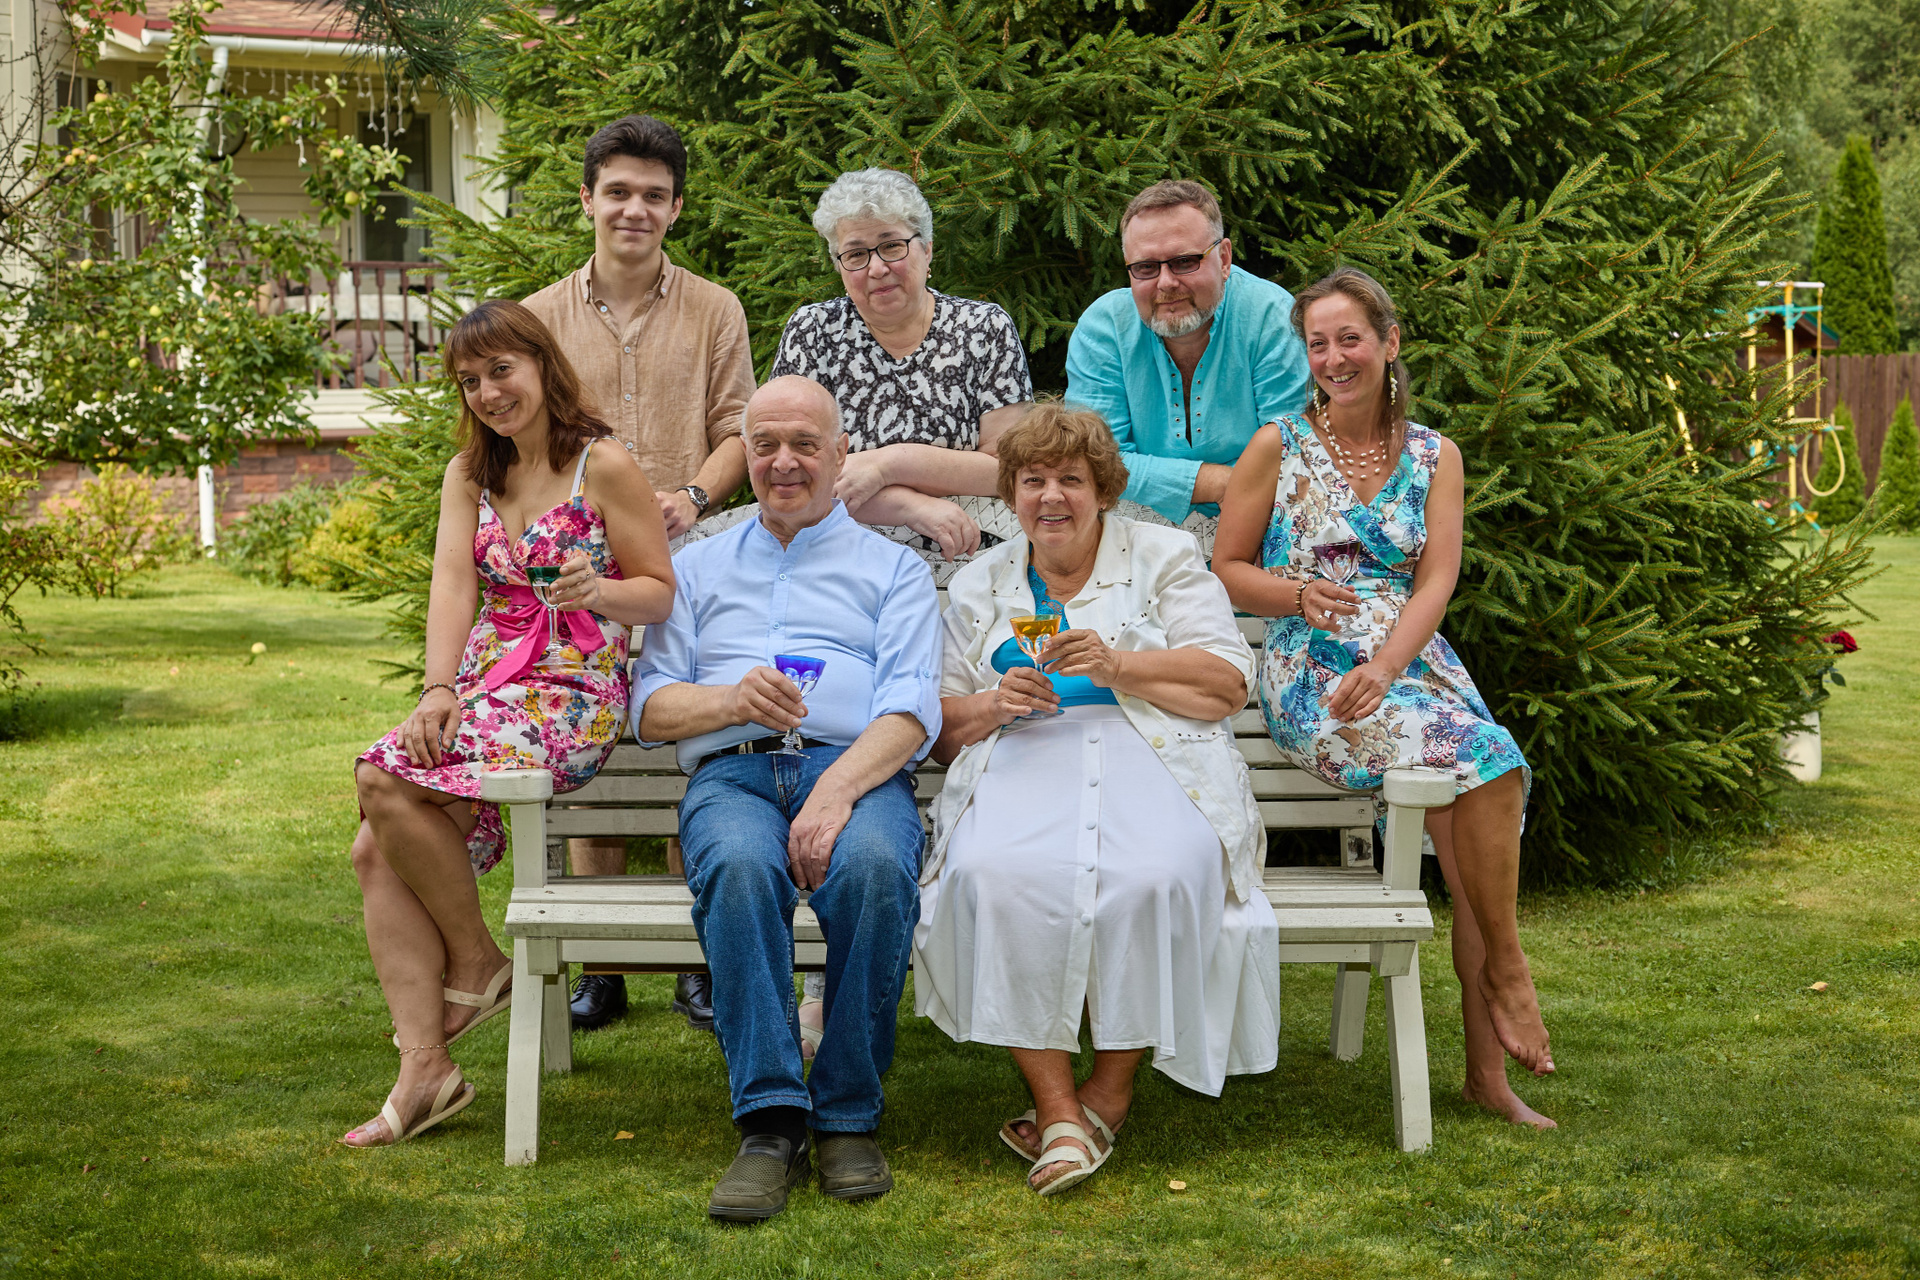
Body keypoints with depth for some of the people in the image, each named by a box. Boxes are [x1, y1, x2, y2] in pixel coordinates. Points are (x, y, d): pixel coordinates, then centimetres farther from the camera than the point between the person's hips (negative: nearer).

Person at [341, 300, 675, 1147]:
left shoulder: (604, 467, -1)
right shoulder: (470, 475, 16)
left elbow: (661, 593, 0)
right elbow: (453, 584, 2)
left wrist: (600, 591, -22)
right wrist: (437, 690, -13)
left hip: (572, 697, -6)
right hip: (484, 688, 6)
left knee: (390, 784, -26)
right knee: (377, 851, -14)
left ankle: (475, 965, -5)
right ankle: (424, 1067, -13)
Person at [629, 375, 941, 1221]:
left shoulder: (892, 568, 20)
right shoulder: (699, 567, 28)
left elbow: (914, 708, 3)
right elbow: (649, 707, 16)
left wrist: (838, 789, -17)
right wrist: (733, 698, -7)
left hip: (858, 769, -1)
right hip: (731, 772, 1)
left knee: (874, 867, -37)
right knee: (739, 866, -36)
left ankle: (848, 1117, -24)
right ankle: (771, 1123, -34)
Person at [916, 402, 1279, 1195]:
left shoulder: (1164, 558, 15)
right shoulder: (979, 586, 23)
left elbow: (1228, 684, 4)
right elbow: (941, 726, 18)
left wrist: (1119, 668, -9)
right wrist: (995, 705, -4)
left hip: (1149, 755, -1)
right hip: (1022, 762, 2)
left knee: (1153, 877, -36)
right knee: (994, 874, -34)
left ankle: (1111, 1091, -16)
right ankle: (1057, 1109, -29)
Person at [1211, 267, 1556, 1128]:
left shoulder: (1435, 457, 13)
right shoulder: (1280, 446, 6)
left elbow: (1436, 580, 2)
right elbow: (1226, 571, 7)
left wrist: (1384, 667, -15)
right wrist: (1301, 595, -13)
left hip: (1414, 664, 3)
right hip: (1312, 677, -3)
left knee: (1488, 781, -23)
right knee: (1484, 758, -28)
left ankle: (1485, 1063, -18)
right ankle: (1505, 965, -8)